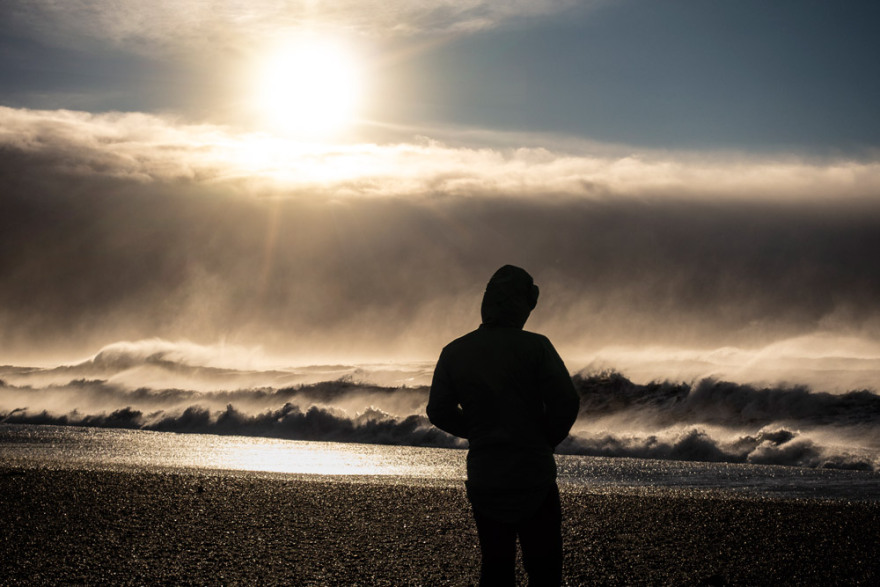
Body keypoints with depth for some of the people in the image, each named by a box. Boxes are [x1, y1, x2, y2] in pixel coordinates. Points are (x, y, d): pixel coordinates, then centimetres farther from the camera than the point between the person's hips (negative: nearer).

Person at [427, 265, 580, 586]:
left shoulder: (454, 352, 2)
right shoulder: (535, 346, -10)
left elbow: (439, 411, 4)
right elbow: (566, 403, -13)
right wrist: (546, 440, 4)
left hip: (484, 482, 4)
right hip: (534, 478, -4)